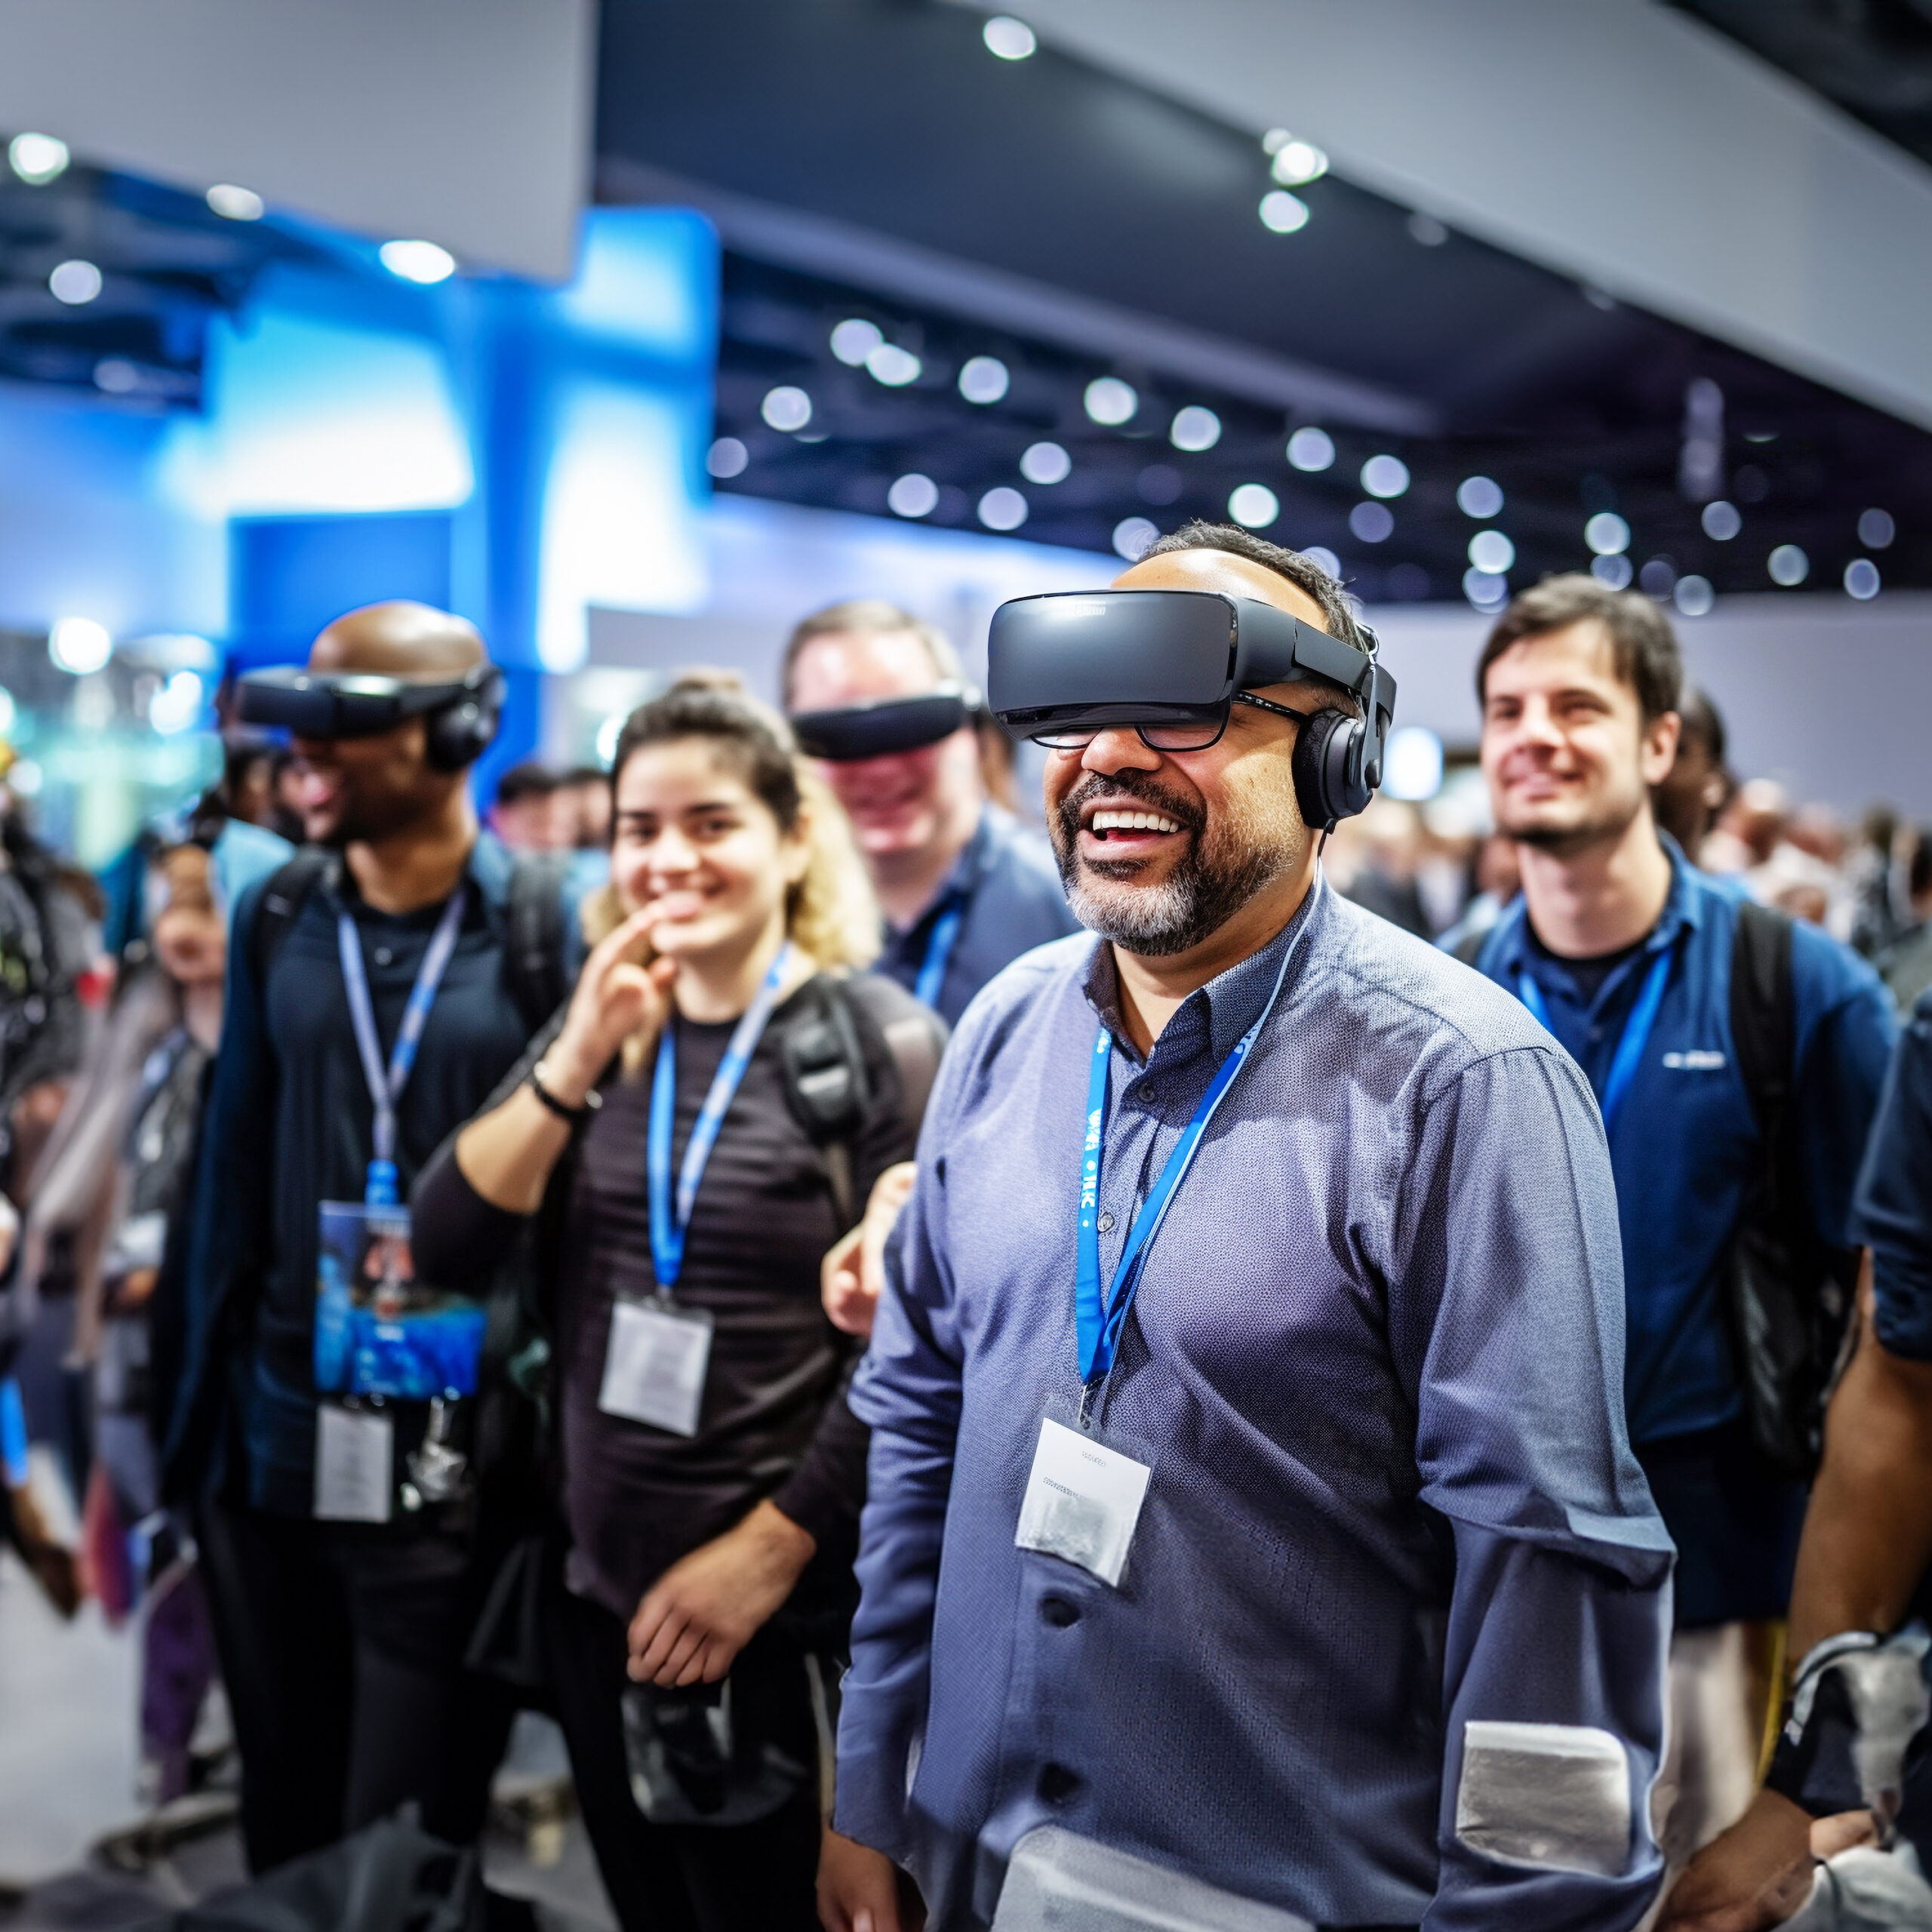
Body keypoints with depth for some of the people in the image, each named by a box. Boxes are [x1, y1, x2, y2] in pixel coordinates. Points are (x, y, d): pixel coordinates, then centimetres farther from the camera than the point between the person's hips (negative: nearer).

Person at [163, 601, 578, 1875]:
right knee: (284, 1830, 19)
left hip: (452, 1465, -4)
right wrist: (207, 1399, 7)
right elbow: (238, 1159, 9)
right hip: (278, 1447, 4)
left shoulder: (542, 931, -8)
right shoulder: (279, 919, 5)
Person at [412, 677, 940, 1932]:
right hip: (597, 1586, 5)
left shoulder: (879, 1043, -11)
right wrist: (577, 1059, -16)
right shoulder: (601, 1029, 5)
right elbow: (447, 1246, -4)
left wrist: (769, 1554, -13)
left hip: (780, 1609, -5)